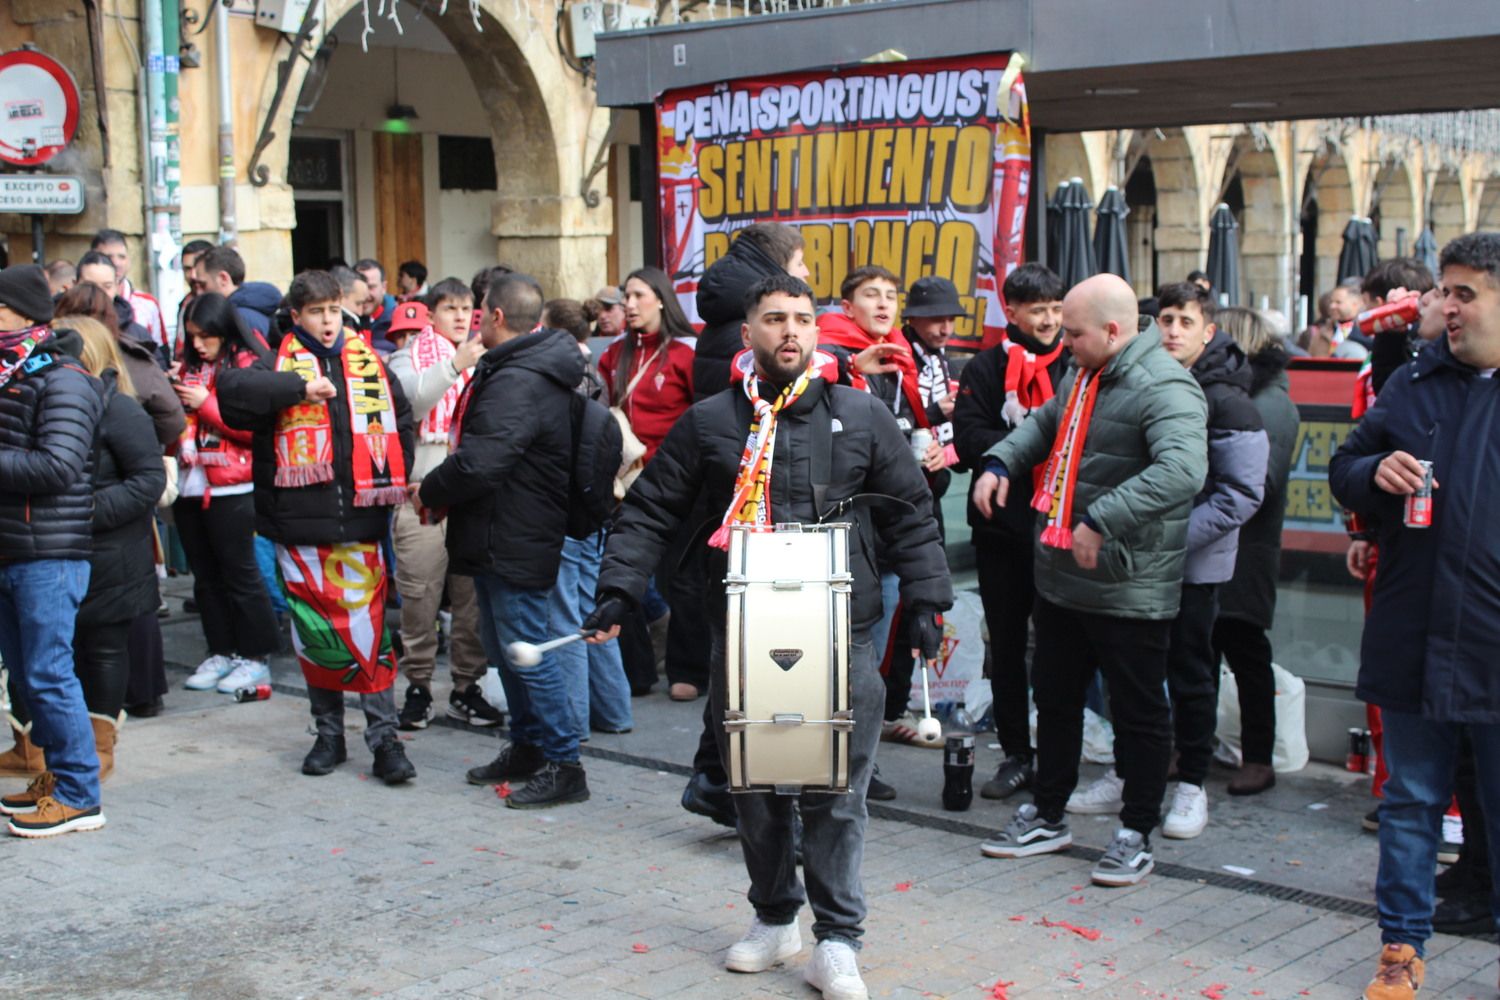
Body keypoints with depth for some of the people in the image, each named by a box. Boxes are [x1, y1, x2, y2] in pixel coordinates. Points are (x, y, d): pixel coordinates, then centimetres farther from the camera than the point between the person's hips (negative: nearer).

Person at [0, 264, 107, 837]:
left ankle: (78, 796, 3)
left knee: (48, 675, -5)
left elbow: (57, 465, -22)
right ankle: (56, 775, 26)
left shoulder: (63, 383, -11)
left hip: (48, 555, -8)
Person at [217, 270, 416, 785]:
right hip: (300, 524, 0)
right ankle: (329, 733, 21)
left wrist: (392, 484, 11)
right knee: (313, 630, 8)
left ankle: (384, 736, 1)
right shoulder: (280, 365, 4)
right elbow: (232, 387, -16)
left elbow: (401, 421, 21)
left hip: (359, 522, 0)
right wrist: (299, 387, -22)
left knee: (369, 627, -5)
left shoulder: (370, 364, 11)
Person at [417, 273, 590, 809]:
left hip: (513, 540, -11)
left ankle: (563, 764, 1)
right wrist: (442, 492, 7)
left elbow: (480, 462, -30)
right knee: (504, 646, 19)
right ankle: (527, 749, 30)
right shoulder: (522, 369, 14)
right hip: (501, 538, 11)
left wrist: (430, 491, -13)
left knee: (525, 650, -6)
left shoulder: (517, 382, -22)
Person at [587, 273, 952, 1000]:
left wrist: (927, 600, -1)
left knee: (836, 793, -1)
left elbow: (910, 516, 7)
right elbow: (651, 512, 8)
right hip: (742, 638, 2)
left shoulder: (862, 417, 5)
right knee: (754, 788, 11)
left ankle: (836, 941, 10)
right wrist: (617, 590, -3)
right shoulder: (709, 422, 7)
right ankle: (774, 918, 29)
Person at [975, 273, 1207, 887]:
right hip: (1060, 577, 9)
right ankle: (1048, 817, 34)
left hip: (1130, 589, -9)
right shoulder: (1081, 375, 10)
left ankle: (1136, 834, 20)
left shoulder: (1164, 388, -20)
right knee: (1055, 699, 19)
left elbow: (1182, 469, -35)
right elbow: (1045, 424, 28)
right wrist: (1000, 462, 10)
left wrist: (1102, 522, -38)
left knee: (1139, 714, 6)